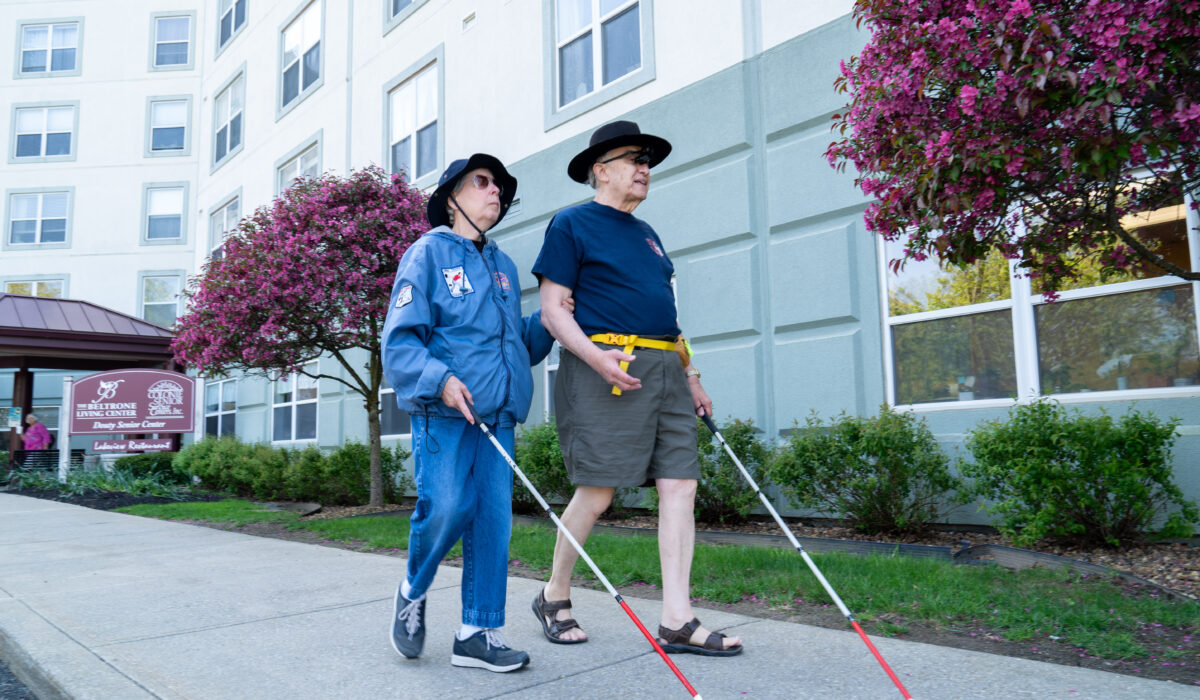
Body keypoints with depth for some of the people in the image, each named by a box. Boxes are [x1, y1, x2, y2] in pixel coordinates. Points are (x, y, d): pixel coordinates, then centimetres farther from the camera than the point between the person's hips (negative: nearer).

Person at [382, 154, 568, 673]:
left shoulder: (503, 267, 22)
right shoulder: (429, 253, 3)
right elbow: (399, 341, -6)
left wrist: (548, 323, 6)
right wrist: (439, 379, -21)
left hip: (497, 413, 6)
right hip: (443, 411, -6)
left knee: (493, 519, 1)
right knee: (445, 509, -13)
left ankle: (478, 632, 11)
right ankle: (413, 592, 17)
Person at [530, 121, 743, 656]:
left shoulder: (646, 234, 25)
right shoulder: (571, 224, 3)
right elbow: (552, 310, -5)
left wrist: (690, 376, 20)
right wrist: (595, 356, -20)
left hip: (665, 369, 7)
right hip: (606, 368, -7)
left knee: (680, 486, -2)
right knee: (597, 490, -6)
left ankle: (677, 621, 2)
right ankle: (554, 597, 17)